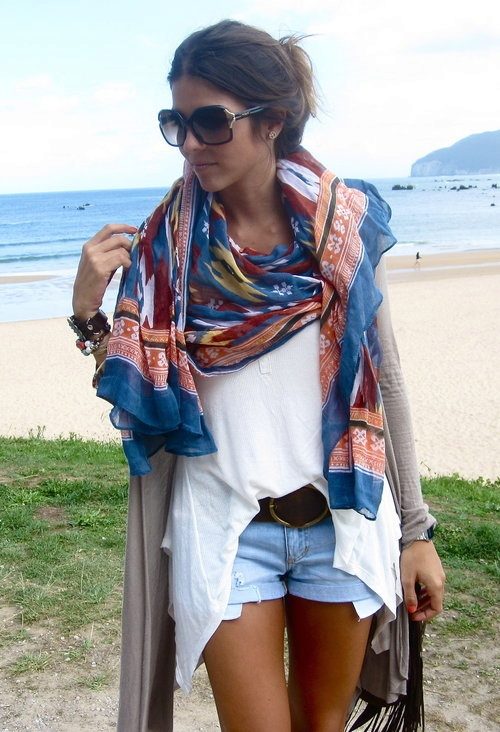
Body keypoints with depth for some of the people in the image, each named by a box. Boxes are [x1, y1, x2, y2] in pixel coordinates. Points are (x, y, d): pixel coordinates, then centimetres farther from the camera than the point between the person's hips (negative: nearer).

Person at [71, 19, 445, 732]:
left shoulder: (346, 224, -4)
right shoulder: (169, 240, -4)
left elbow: (384, 379, 2)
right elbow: (141, 398, -1)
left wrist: (417, 530, 4)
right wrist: (89, 311, -18)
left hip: (342, 520, 1)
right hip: (225, 530, -1)